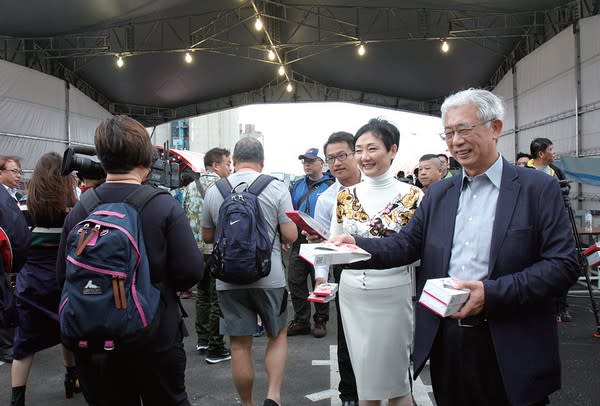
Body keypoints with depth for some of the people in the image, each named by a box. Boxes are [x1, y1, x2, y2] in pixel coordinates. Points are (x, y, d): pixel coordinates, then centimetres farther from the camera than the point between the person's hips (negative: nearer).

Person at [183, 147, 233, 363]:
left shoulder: (190, 187, 9)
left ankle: (203, 339, 30)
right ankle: (215, 349, 6)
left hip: (197, 248, 7)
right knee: (217, 299, 0)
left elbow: (185, 216, 12)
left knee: (202, 294, 20)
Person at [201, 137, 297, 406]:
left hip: (228, 280, 2)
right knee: (278, 335, 19)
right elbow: (290, 236, -7)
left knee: (239, 345, 11)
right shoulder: (276, 188, -7)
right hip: (269, 277, -1)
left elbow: (206, 236, 11)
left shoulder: (214, 191, 0)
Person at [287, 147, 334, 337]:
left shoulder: (330, 185, -4)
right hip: (299, 240, 5)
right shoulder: (298, 185, 14)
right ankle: (301, 321, 19)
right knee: (295, 280, 6)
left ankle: (321, 320, 22)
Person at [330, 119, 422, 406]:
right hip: (352, 293, 3)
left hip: (392, 294, -3)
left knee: (395, 376, 11)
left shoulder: (412, 195, -6)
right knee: (363, 374, 15)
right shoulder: (345, 196, 4)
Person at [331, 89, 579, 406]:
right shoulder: (438, 194, 9)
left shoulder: (539, 189, -5)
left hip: (509, 349, -3)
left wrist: (492, 293, -21)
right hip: (444, 341, 4)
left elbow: (563, 264, -11)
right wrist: (358, 245, -14)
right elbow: (406, 244, 4)